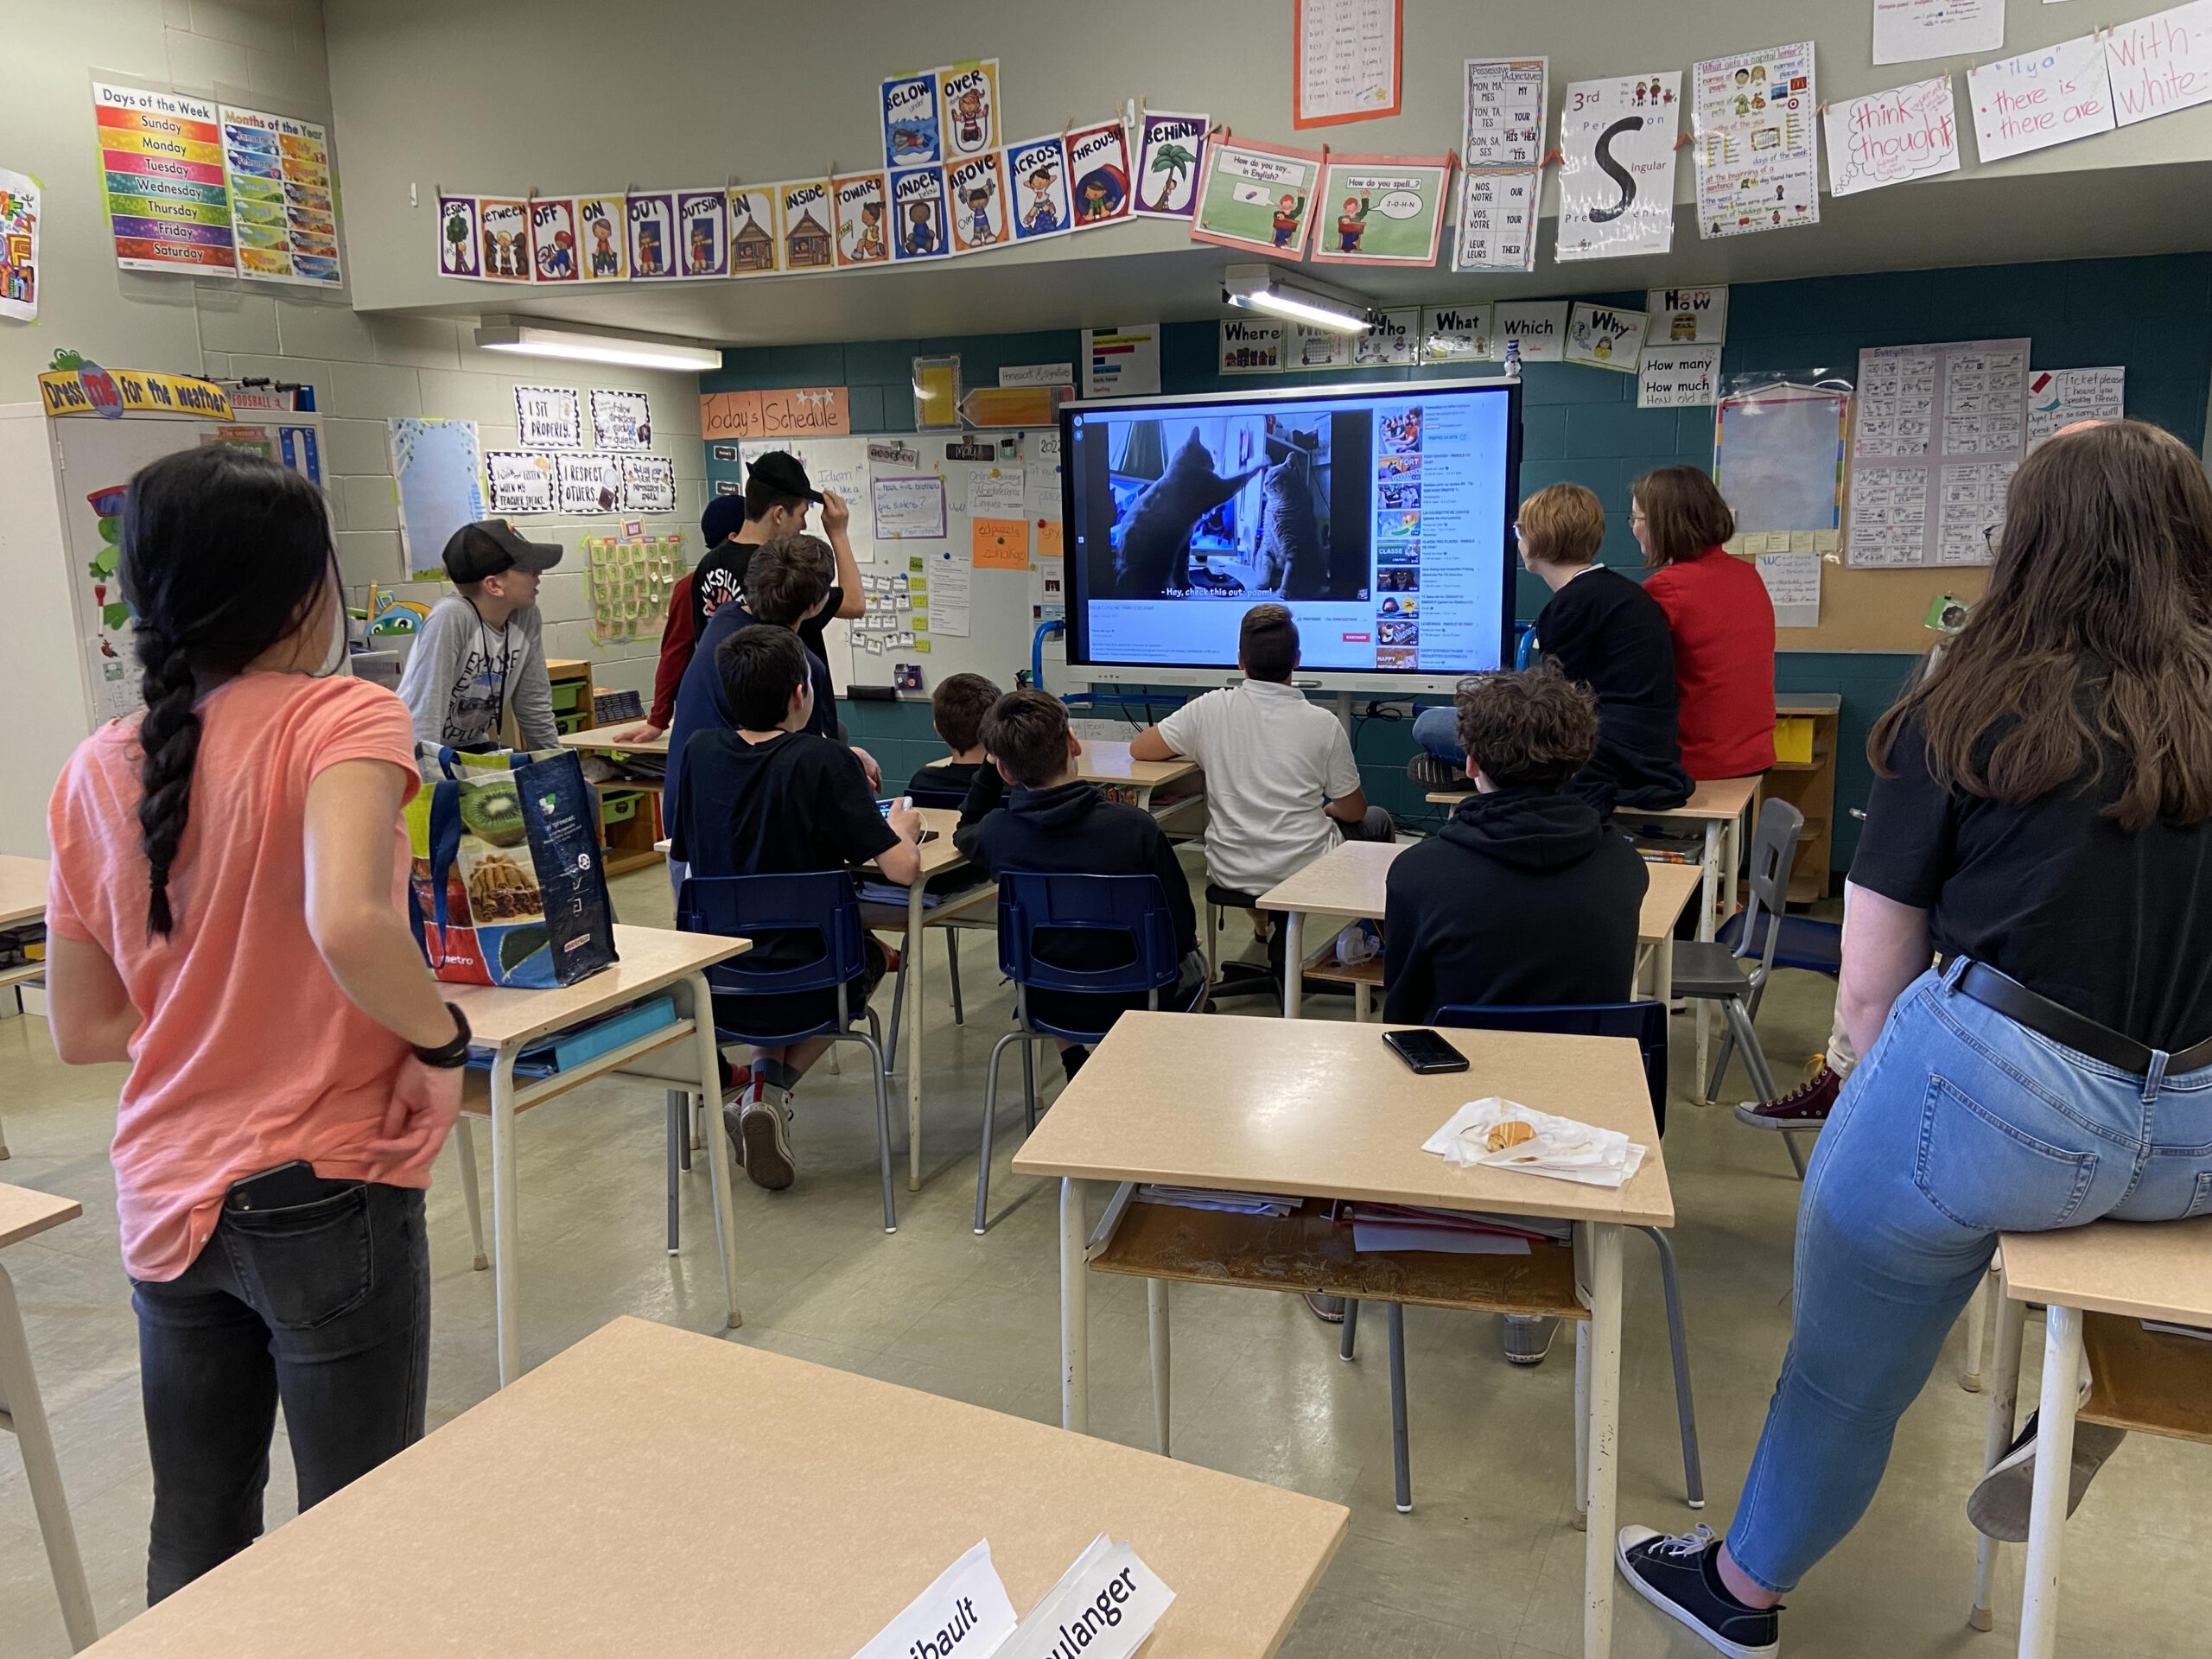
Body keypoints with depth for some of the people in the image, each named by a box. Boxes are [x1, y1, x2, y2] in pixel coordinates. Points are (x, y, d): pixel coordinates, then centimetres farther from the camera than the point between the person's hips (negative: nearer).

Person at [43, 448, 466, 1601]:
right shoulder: (340, 719, -16)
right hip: (325, 1195, -6)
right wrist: (441, 1040, -17)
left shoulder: (96, 771, 2)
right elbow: (348, 923, -34)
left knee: (194, 1543, 21)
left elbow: (79, 1030, 6)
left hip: (166, 1201, 6)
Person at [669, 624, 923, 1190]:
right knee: (868, 954, 31)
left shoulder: (699, 749, -4)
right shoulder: (824, 760, -18)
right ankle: (772, 1091, 11)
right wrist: (904, 828, 4)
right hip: (806, 988, -4)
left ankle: (762, 1076, 16)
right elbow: (901, 868, -21)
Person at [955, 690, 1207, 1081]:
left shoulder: (996, 832, -18)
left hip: (1045, 1005, 2)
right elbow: (1182, 929, -14)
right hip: (1131, 1003, -2)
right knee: (1193, 965, 31)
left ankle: (1074, 1063, 32)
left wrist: (991, 768, 2)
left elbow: (964, 833, 10)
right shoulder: (1135, 827, -26)